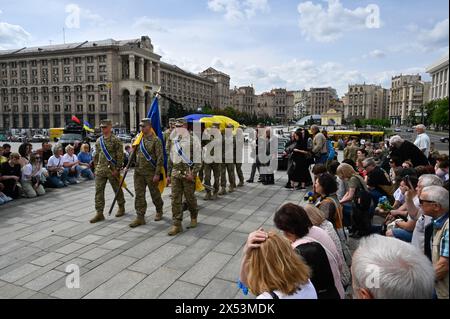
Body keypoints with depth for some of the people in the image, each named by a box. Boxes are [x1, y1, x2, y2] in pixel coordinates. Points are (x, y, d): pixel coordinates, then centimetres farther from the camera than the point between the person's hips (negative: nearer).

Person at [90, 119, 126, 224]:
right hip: (100, 170, 5)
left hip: (112, 170, -5)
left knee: (117, 189, 9)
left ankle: (121, 208, 28)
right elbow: (96, 155, 19)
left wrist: (117, 169, -15)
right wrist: (96, 167, 14)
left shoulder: (116, 140, -8)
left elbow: (120, 156, -12)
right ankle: (99, 213, 3)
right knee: (98, 191, 0)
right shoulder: (98, 140, 11)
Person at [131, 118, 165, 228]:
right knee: (139, 195, 4)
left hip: (151, 173, -5)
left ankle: (159, 212, 32)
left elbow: (160, 158, -13)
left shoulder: (156, 140, -10)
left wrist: (157, 174, -17)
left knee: (155, 194, 10)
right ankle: (140, 217, 10)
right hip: (138, 172, 5)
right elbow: (134, 154, 19)